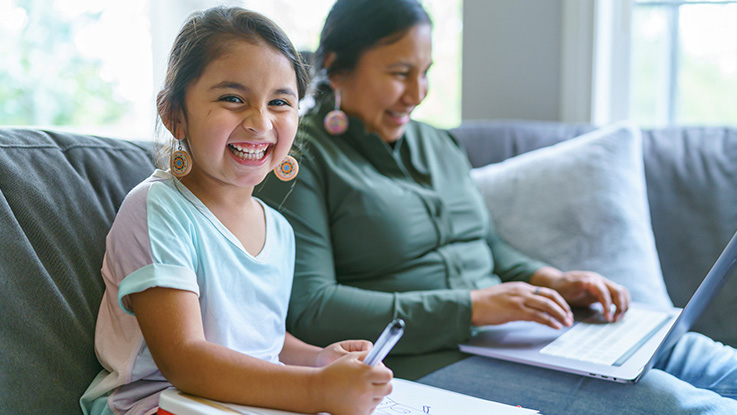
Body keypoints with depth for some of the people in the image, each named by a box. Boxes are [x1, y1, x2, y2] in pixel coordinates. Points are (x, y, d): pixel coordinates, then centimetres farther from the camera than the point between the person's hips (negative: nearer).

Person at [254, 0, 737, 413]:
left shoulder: (439, 145, 18)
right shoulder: (302, 157, -7)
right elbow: (307, 310, -16)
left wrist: (552, 281, 2)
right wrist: (470, 307, -19)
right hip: (421, 361, -7)